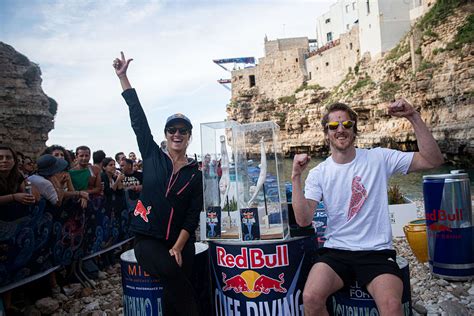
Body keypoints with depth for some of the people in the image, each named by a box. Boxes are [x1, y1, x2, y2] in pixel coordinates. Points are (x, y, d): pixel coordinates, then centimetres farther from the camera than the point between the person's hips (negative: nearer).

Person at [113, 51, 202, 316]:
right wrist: (123, 77, -3)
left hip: (181, 242, 1)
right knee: (172, 272, -26)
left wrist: (178, 247, -12)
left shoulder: (195, 173, 4)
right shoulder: (152, 157, 4)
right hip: (148, 239, -1)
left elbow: (193, 215, -1)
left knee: (176, 290, -12)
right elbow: (138, 119, -1)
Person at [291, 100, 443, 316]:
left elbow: (433, 161, -6)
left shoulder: (379, 158, 1)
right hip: (336, 251, 1)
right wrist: (296, 177, -20)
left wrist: (413, 117, -14)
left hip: (377, 252, -1)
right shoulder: (318, 173, 1)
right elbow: (303, 220, -10)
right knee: (310, 298, -22)